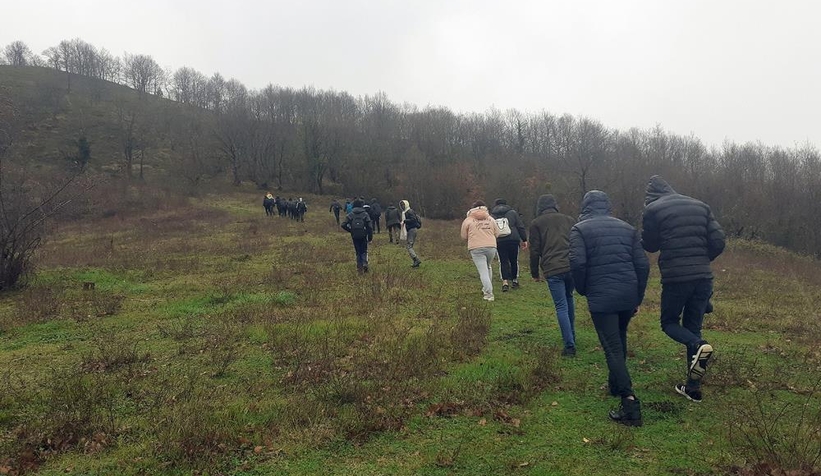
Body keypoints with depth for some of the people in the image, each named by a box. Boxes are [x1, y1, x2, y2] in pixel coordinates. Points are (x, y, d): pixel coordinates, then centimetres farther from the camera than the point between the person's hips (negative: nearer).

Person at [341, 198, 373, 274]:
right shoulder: (365, 214, -2)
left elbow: (344, 225, -4)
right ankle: (365, 264, -8)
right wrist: (370, 237, -1)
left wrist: (350, 231, 11)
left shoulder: (350, 215, 2)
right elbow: (369, 226, -6)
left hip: (355, 236, 1)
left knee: (358, 252, 11)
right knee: (364, 251, 13)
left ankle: (360, 267, 7)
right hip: (363, 235, -1)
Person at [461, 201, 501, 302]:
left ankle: (489, 294, -13)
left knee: (483, 271, -5)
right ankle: (486, 289, 26)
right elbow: (497, 233, 14)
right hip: (491, 247, 3)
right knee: (487, 267, 25)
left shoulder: (468, 220, 4)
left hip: (476, 249, -3)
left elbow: (464, 237, 8)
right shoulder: (491, 219, 11)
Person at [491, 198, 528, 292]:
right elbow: (520, 227, 5)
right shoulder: (512, 212, 8)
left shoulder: (491, 216, 11)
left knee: (504, 261, 3)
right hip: (513, 239, 0)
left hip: (499, 242, 0)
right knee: (514, 260, 14)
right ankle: (515, 280, 22)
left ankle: (505, 281, -13)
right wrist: (524, 240, 8)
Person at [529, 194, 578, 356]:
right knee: (569, 299, 25)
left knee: (561, 307, -1)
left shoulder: (536, 223, 9)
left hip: (553, 270, -4)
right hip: (572, 267, 4)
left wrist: (535, 273, 14)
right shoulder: (569, 220, 18)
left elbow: (535, 250, 5)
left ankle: (570, 345, -6)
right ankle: (571, 336, 31)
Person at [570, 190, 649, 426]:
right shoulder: (627, 228, 13)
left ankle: (630, 403, -12)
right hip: (628, 296, 5)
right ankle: (615, 385, 38)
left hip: (601, 298, -5)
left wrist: (582, 290, 3)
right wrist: (638, 298, 15)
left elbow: (578, 263, -15)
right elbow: (643, 264, 7)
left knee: (613, 348, -4)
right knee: (619, 340, 24)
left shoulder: (580, 229, 0)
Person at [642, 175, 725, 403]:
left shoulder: (653, 209, -3)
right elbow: (718, 242, 6)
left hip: (675, 278, -4)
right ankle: (693, 387, 15)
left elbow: (649, 245, 4)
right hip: (704, 277, 5)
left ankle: (698, 346, -17)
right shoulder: (700, 206, 11)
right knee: (693, 328, 15)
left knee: (669, 322, 16)